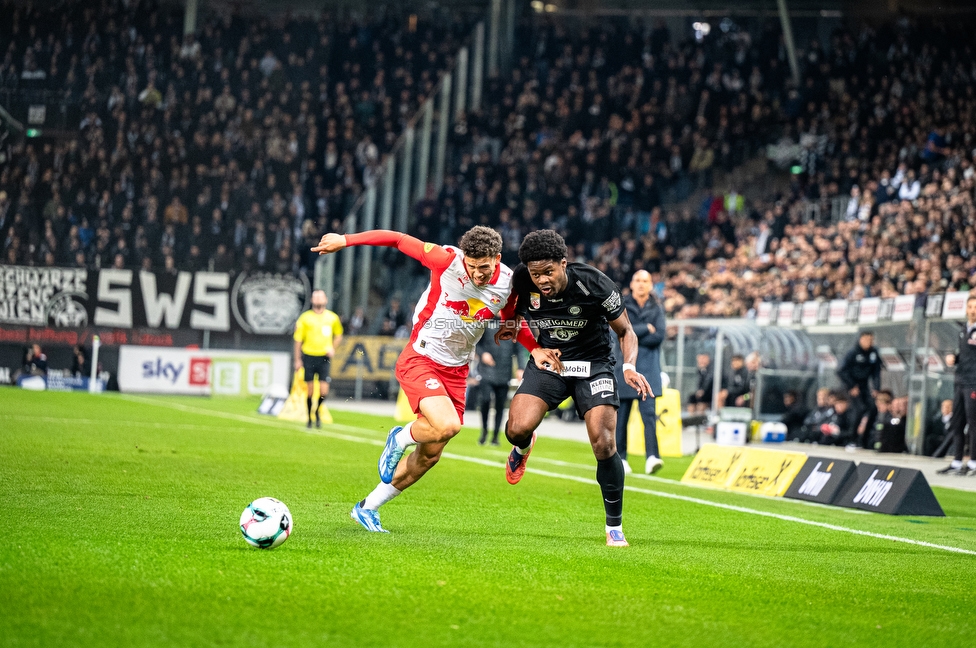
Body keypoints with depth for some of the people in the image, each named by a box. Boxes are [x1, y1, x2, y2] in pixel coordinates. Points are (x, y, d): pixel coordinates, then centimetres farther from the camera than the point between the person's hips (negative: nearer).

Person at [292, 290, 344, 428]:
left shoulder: (332, 318, 5)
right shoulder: (305, 318, 0)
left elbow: (338, 335, 21)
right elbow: (298, 340, 3)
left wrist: (332, 348, 4)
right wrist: (297, 360, -1)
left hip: (324, 358, 1)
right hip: (309, 356, -1)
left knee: (324, 391, -8)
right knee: (309, 389, 3)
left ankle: (317, 411, 19)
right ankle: (310, 417, 18)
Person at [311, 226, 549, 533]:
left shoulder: (508, 284, -5)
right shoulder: (447, 260, -20)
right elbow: (398, 240, -12)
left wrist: (536, 349, -3)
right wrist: (345, 240, -15)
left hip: (455, 370, 6)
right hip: (420, 360, -6)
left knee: (430, 454, 9)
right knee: (447, 425, -30)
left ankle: (368, 507, 27)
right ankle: (400, 439, 5)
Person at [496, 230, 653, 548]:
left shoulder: (595, 284, -23)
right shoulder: (522, 280, -16)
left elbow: (626, 332, -10)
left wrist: (630, 367, -26)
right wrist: (511, 325, -9)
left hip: (593, 364, -2)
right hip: (547, 361, 2)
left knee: (604, 445, -17)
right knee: (517, 429, -21)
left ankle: (614, 527, 1)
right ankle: (523, 448, 21)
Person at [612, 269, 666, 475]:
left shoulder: (656, 309, 7)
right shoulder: (621, 307, 5)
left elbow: (658, 336, -6)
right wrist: (646, 329, -8)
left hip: (648, 369, 0)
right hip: (624, 368, 0)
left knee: (649, 413, -12)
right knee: (621, 415, 4)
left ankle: (652, 457, -21)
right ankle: (619, 458, 12)